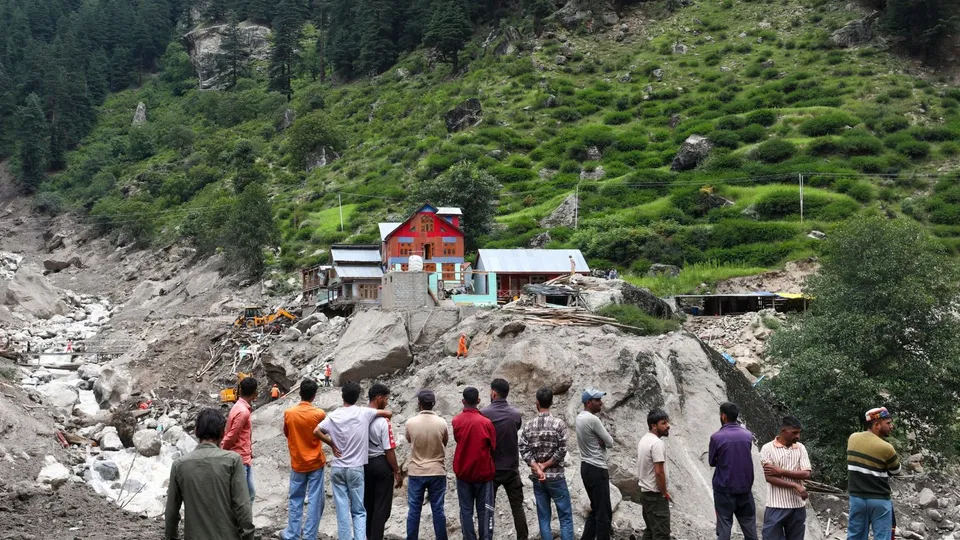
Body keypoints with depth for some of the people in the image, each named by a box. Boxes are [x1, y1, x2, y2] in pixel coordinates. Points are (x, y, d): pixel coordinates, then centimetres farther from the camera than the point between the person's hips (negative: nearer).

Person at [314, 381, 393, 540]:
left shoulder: (334, 416, -3)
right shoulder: (364, 413, -7)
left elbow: (316, 431, -8)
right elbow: (388, 414, 1)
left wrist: (332, 445, 4)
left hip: (338, 469, 2)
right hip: (356, 469, -1)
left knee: (342, 511, 5)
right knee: (359, 511, 6)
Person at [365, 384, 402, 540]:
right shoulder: (383, 421, -18)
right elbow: (389, 451, -17)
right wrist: (397, 472, -8)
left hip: (364, 464, 6)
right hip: (381, 464, -6)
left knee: (367, 502, 20)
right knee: (382, 505, 4)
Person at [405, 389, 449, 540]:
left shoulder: (411, 423, -9)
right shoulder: (441, 423, -8)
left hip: (416, 472, 0)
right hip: (437, 472, 0)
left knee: (414, 510, 7)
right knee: (438, 509, 6)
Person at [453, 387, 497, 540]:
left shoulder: (456, 421, -5)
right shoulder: (486, 422, -12)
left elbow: (458, 441, 7)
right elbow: (493, 447, -1)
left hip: (463, 472, 2)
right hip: (483, 472, -2)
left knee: (466, 510, 8)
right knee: (484, 510, 6)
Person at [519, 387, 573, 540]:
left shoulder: (528, 426, 0)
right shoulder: (558, 423, -8)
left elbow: (524, 451, -6)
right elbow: (562, 451, -13)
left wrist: (537, 468, -10)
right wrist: (545, 465, -6)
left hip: (537, 478, 3)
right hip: (556, 476, -3)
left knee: (544, 518, 9)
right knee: (565, 517, 3)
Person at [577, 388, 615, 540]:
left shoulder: (580, 417, 9)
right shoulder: (593, 419, -19)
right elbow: (610, 443, -12)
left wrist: (600, 440, -7)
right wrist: (603, 441, 6)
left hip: (586, 467, 10)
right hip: (597, 469, -10)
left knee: (595, 509, 17)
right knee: (604, 512, -3)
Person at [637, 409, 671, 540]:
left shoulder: (643, 439, 11)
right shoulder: (657, 443, -21)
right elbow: (659, 472, -24)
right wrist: (664, 493, -12)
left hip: (645, 491, 10)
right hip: (656, 495, -10)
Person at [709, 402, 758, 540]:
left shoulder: (716, 437, -13)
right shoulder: (748, 435, 0)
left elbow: (712, 462, -2)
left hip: (724, 488, -3)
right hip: (745, 487, 4)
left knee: (724, 527, 3)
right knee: (749, 526, 12)